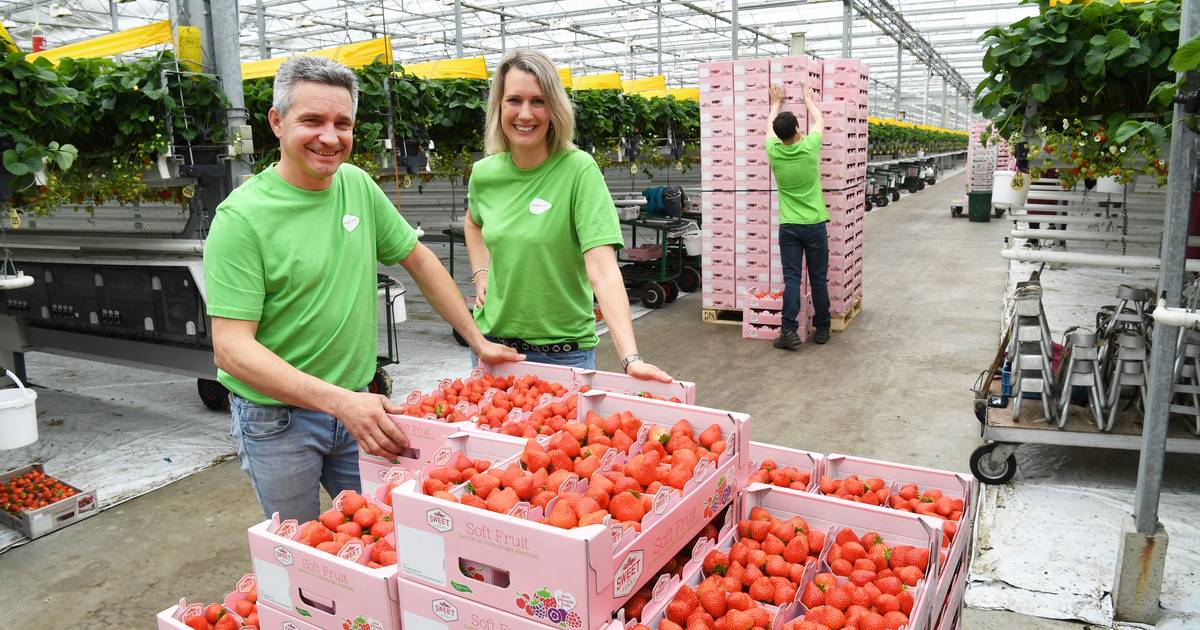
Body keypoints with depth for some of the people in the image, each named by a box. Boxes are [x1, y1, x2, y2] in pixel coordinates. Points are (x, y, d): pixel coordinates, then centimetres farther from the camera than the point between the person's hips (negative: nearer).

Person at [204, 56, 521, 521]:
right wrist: (339, 402, -31)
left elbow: (418, 259, 10)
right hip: (277, 419, -4)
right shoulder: (241, 217, -18)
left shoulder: (358, 186, -1)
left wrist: (477, 340, 8)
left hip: (356, 405, 5)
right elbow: (232, 349, -22)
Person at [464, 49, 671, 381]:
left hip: (563, 351, -4)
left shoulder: (578, 170, -18)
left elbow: (603, 270, -26)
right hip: (492, 341, 5)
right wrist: (480, 273, 5)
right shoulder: (484, 173, -3)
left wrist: (631, 358, -35)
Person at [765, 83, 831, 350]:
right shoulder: (809, 147, -10)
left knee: (791, 279, 1)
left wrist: (776, 102, 34)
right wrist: (808, 98, 30)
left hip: (789, 227, 1)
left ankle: (789, 331, -7)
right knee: (818, 279, 9)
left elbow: (770, 127, 17)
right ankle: (822, 329, 19)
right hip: (815, 225, 0)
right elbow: (818, 120, 12)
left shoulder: (774, 152, -6)